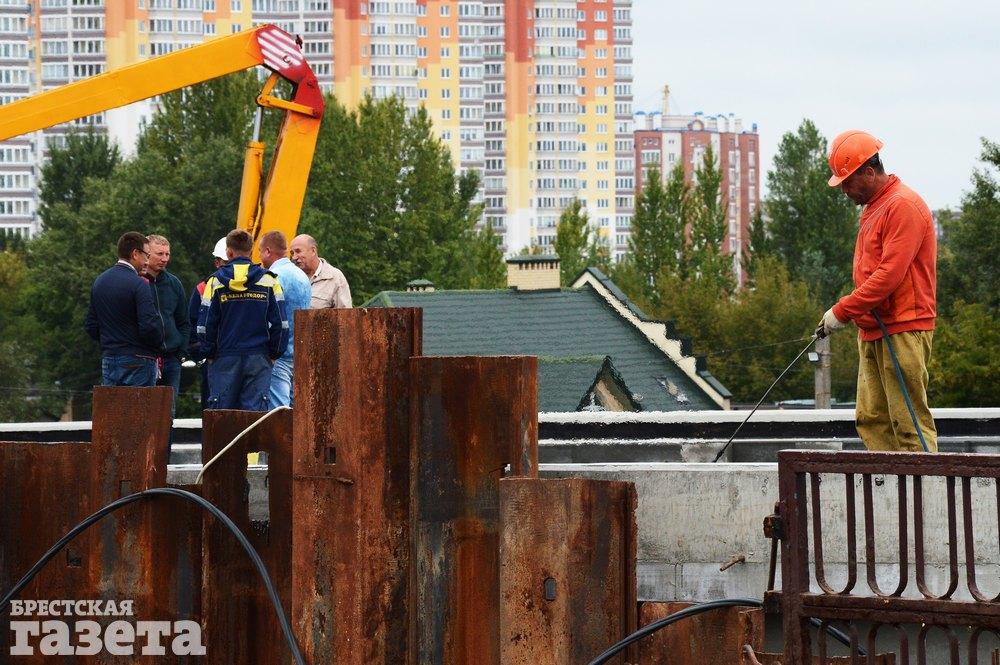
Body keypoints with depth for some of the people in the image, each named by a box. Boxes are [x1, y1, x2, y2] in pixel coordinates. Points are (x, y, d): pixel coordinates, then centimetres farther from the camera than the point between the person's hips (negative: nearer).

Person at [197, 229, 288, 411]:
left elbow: (205, 325, 0)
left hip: (224, 360, -1)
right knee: (255, 411, -1)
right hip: (259, 359, 1)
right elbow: (280, 323, 1)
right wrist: (274, 354, 11)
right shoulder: (269, 281, 1)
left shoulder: (215, 282, -1)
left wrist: (209, 354, 11)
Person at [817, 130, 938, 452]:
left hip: (903, 329, -10)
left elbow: (890, 274, -19)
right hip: (873, 331, 10)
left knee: (910, 423, -11)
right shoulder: (873, 208, 20)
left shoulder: (903, 205, -12)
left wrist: (842, 311, -17)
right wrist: (856, 315, 11)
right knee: (871, 419, 5)